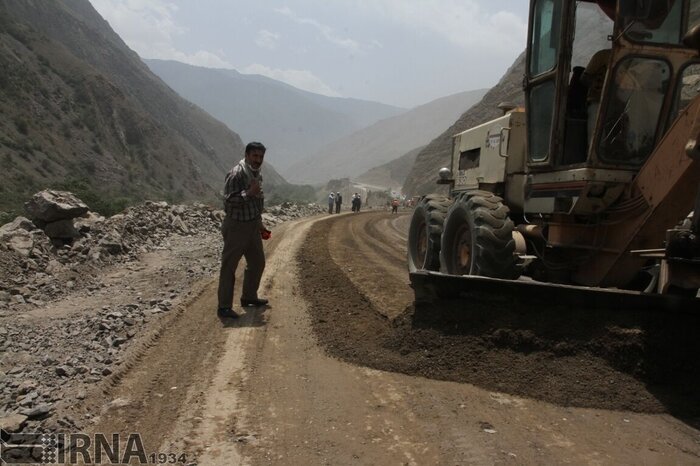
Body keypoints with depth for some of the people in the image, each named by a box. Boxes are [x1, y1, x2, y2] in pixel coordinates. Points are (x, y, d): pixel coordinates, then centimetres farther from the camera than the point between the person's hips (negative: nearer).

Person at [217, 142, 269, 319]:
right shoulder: (236, 173, -18)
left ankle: (249, 296, 34)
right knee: (229, 266, -2)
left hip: (252, 226, 9)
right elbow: (228, 201, -23)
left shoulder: (258, 174, 10)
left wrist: (259, 223, 22)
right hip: (236, 226, -9)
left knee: (257, 262, 17)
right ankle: (224, 307, 4)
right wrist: (248, 193, -33)